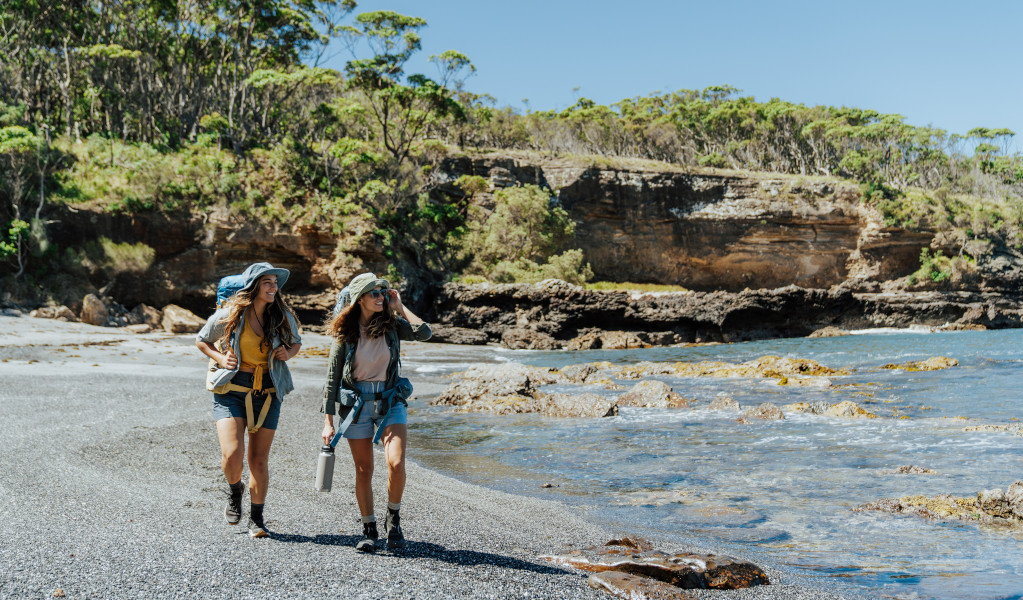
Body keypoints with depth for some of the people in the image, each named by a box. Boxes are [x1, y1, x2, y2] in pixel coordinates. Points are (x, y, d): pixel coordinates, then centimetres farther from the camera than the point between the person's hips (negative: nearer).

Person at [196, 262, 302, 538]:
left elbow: (296, 343, 19)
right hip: (231, 390, -2)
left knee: (259, 458, 4)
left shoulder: (283, 317, 2)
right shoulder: (229, 315, -5)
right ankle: (235, 490, 19)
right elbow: (201, 341, 9)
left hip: (267, 392, 2)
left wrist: (288, 352, -4)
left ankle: (256, 518, 19)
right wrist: (220, 358, -8)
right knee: (232, 454, -15)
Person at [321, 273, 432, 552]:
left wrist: (400, 307, -8)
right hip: (356, 403, 0)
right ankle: (369, 529, 21)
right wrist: (328, 421, -2)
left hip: (390, 402, 0)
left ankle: (393, 518, 9)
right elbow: (332, 378, 1)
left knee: (396, 462, -16)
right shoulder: (345, 333, -2)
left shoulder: (392, 325, 1)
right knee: (364, 470, 5)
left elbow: (424, 333, -18)